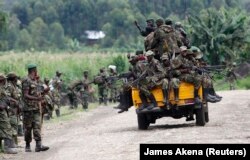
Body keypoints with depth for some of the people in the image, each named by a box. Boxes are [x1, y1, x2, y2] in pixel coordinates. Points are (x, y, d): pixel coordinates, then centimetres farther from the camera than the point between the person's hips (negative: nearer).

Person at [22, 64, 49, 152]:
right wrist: (36, 98, -28)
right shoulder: (26, 81, -12)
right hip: (28, 108, -8)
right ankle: (27, 146, 10)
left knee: (37, 126, -1)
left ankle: (38, 145, -7)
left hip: (36, 108, 8)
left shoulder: (35, 81, 15)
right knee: (28, 128, 1)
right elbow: (25, 95, -18)